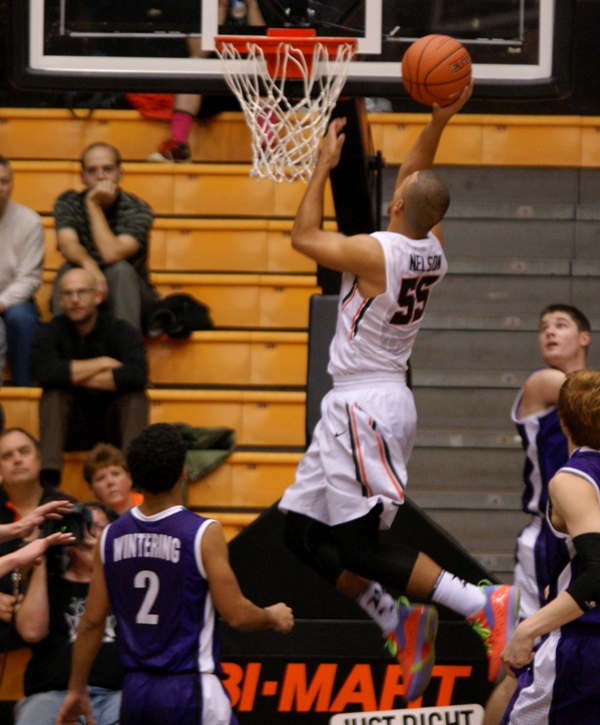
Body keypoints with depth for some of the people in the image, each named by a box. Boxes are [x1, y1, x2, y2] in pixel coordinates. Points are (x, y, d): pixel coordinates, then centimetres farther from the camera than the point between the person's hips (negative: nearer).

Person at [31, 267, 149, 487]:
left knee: (135, 395, -26)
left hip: (113, 427, 0)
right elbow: (44, 372, -29)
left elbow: (137, 375, -30)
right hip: (73, 429, 0)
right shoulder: (50, 332, -6)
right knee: (53, 392, -25)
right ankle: (48, 475, -40)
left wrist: (77, 377, -23)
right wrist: (101, 364, -22)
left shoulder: (121, 331, -9)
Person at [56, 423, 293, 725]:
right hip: (190, 689, -6)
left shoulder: (111, 536, 4)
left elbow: (92, 623, 7)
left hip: (135, 689, 6)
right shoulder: (203, 533, -11)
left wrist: (76, 689, 15)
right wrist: (273, 617, 11)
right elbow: (237, 615, -10)